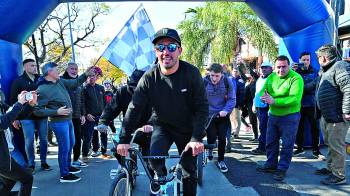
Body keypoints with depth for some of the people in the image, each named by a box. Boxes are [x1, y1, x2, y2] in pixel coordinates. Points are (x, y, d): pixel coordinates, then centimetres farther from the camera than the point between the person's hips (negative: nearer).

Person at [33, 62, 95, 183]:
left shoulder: (60, 81, 3)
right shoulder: (42, 89, -18)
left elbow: (75, 83, 16)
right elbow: (38, 110, -18)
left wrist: (86, 74, 4)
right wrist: (57, 112, -23)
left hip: (68, 119, 9)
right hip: (58, 122, -9)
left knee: (71, 144, 21)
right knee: (65, 147, -1)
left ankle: (68, 166, 39)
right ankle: (64, 175, 13)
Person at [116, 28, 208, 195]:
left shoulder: (191, 73, -19)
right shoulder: (149, 77, -15)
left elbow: (202, 107, -18)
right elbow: (135, 108, -14)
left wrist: (197, 138, -27)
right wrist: (124, 139, -18)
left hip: (187, 128, 0)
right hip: (162, 126, 1)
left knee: (189, 172, 5)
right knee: (154, 157, -22)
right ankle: (160, 177, 12)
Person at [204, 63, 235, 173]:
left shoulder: (227, 82, -11)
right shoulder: (204, 82, -15)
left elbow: (232, 99, -6)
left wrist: (226, 110, -22)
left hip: (223, 115, 1)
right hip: (209, 115, -1)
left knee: (222, 139, 5)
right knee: (211, 137, 1)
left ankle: (221, 160, 24)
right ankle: (210, 149, 36)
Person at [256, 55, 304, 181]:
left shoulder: (296, 78, -17)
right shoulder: (271, 77, 4)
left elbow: (295, 99, -28)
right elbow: (262, 91, -1)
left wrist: (274, 101, -34)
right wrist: (264, 96, -26)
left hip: (289, 117, -6)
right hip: (273, 115, 6)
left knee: (287, 145, 5)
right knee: (270, 142, 17)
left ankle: (282, 169, 19)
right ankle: (271, 165, 34)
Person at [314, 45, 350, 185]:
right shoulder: (324, 71, 15)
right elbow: (317, 87, 28)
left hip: (337, 116, -10)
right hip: (325, 115, 10)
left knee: (336, 145, -3)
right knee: (329, 143, 20)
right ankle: (330, 168, 34)